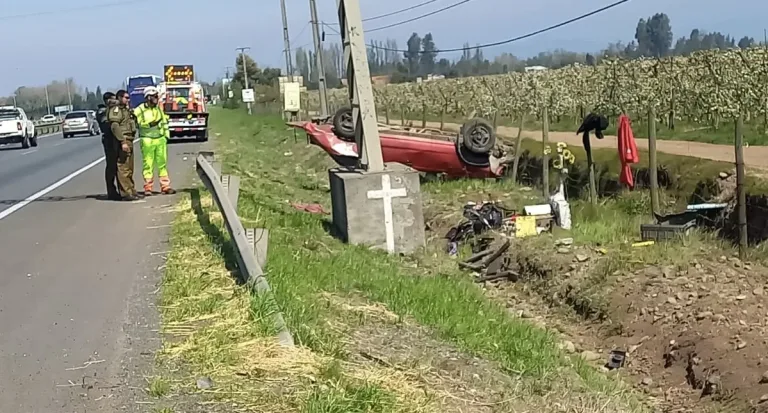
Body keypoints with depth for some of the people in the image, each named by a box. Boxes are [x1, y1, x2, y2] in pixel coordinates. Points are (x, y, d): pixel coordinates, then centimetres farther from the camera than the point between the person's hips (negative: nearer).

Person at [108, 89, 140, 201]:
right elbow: (114, 126, -19)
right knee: (123, 168, -10)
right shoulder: (115, 110, -10)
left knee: (129, 168, 15)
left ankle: (131, 191, 23)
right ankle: (126, 193, -11)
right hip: (122, 141, -10)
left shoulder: (125, 109, 21)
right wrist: (123, 141, -25)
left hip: (128, 141, 10)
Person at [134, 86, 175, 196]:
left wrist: (166, 136, 12)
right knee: (148, 164, -2)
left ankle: (165, 186, 12)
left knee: (162, 163, 7)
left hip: (160, 139, 5)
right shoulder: (140, 110, -6)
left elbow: (164, 122, 19)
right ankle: (148, 188, 4)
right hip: (147, 140, -5)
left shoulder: (159, 108, 12)